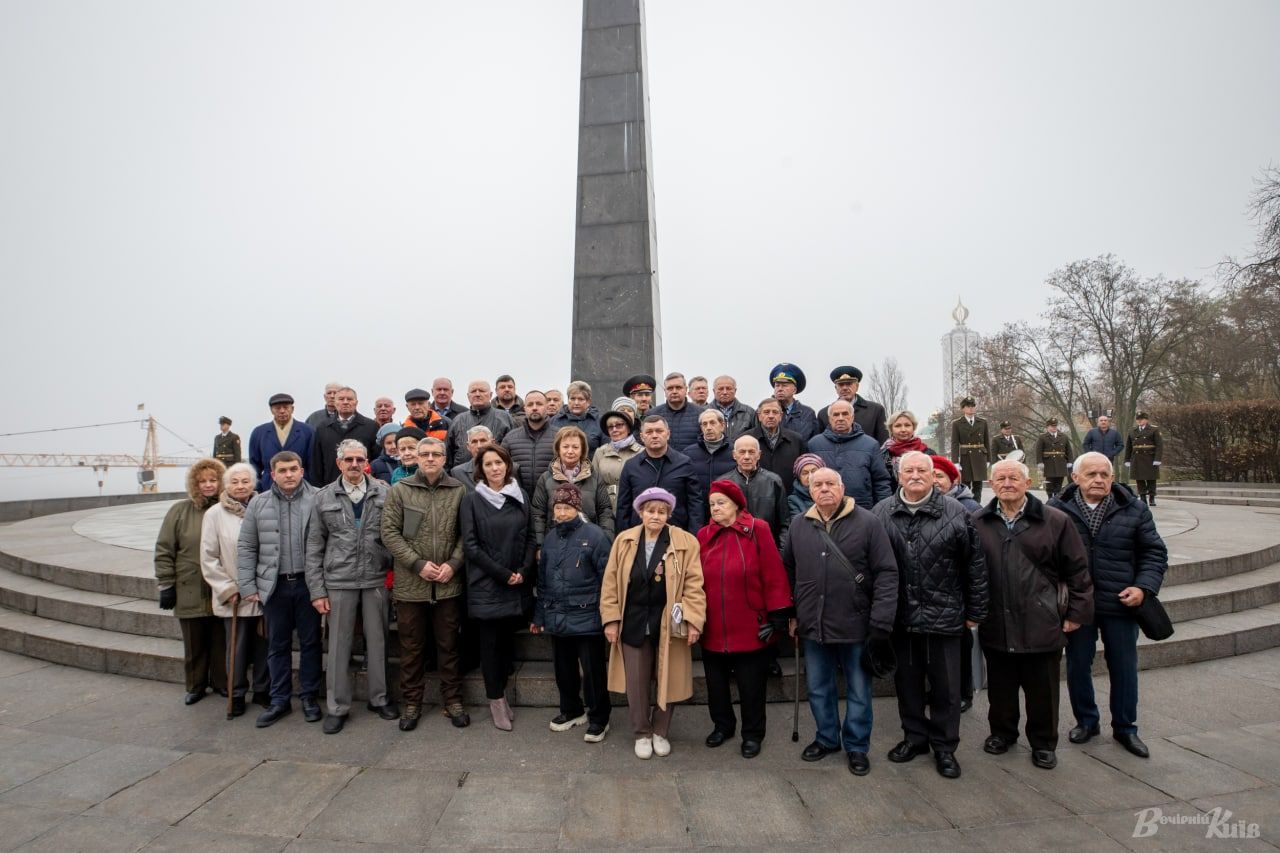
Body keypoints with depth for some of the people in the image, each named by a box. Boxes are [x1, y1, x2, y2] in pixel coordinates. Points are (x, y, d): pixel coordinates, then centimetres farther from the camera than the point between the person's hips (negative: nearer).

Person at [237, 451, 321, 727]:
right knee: (277, 645, 13)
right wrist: (247, 586, 1)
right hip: (274, 585, 2)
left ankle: (309, 697, 24)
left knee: (310, 642, 9)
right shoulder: (258, 504, 4)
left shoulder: (318, 500, -5)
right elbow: (246, 547, 7)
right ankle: (279, 700, 26)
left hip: (308, 583, -2)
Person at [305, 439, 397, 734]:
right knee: (339, 645, 8)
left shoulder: (384, 492, 0)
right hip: (339, 582, 0)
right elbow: (314, 546, 4)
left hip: (377, 580, 0)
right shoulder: (324, 497, 3)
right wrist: (317, 590, 0)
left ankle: (379, 698, 28)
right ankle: (338, 706, 23)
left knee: (377, 641, 10)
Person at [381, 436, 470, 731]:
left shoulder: (458, 491, 1)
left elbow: (465, 533, 2)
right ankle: (411, 704, 27)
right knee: (412, 648, 12)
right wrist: (418, 564, -13)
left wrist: (453, 564, -11)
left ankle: (453, 701, 26)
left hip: (448, 584, 1)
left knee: (449, 646, 12)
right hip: (410, 584, 0)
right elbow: (389, 532, -5)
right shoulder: (399, 490, -1)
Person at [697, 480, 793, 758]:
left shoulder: (757, 530, -8)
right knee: (716, 683, 18)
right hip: (713, 629, 4)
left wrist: (777, 615, -12)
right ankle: (722, 725, 41)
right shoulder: (703, 535, 3)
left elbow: (774, 575, -10)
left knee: (751, 685, 11)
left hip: (751, 628, -3)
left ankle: (752, 734, 32)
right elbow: (695, 579, 3)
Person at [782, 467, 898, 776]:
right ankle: (827, 738, 38)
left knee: (858, 691, 13)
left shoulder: (867, 523, -8)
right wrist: (790, 614, 10)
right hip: (813, 626, 4)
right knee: (818, 689, 18)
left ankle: (856, 746, 32)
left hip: (856, 625, -3)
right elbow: (788, 571, 12)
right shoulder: (798, 525, 4)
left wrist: (881, 622, -14)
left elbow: (887, 573, -10)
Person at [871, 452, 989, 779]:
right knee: (907, 681, 15)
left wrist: (975, 611, 1)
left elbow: (974, 565, -1)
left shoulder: (954, 513, -5)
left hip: (944, 615, -2)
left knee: (945, 685, 10)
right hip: (900, 616, 2)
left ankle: (944, 746, 27)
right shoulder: (882, 513, -1)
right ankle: (914, 736, 34)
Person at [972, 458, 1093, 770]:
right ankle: (1002, 732, 35)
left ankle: (1043, 743, 30)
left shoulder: (1055, 521, -3)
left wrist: (1076, 612, 0)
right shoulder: (978, 522, 2)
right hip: (995, 626, 2)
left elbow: (1077, 570, 1)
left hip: (1042, 625, -1)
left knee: (1042, 691, 11)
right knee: (1000, 687, 15)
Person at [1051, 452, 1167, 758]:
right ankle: (1086, 721, 31)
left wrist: (1144, 586, -10)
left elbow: (1154, 552, 3)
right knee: (1077, 666, 12)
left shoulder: (1134, 510, -1)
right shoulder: (1056, 510, -6)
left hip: (1121, 604, 1)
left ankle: (1125, 727, 31)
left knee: (1124, 668, 13)